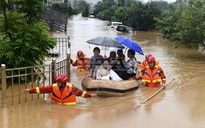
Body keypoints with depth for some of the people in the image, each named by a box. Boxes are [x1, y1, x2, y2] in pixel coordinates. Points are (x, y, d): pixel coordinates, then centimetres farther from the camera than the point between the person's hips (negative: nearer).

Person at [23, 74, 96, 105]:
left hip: (69, 106, -2)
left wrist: (90, 95, -2)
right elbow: (42, 89, -6)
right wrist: (30, 90, -10)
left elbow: (80, 92, 0)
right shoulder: (53, 87, -5)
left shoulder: (71, 87, -9)